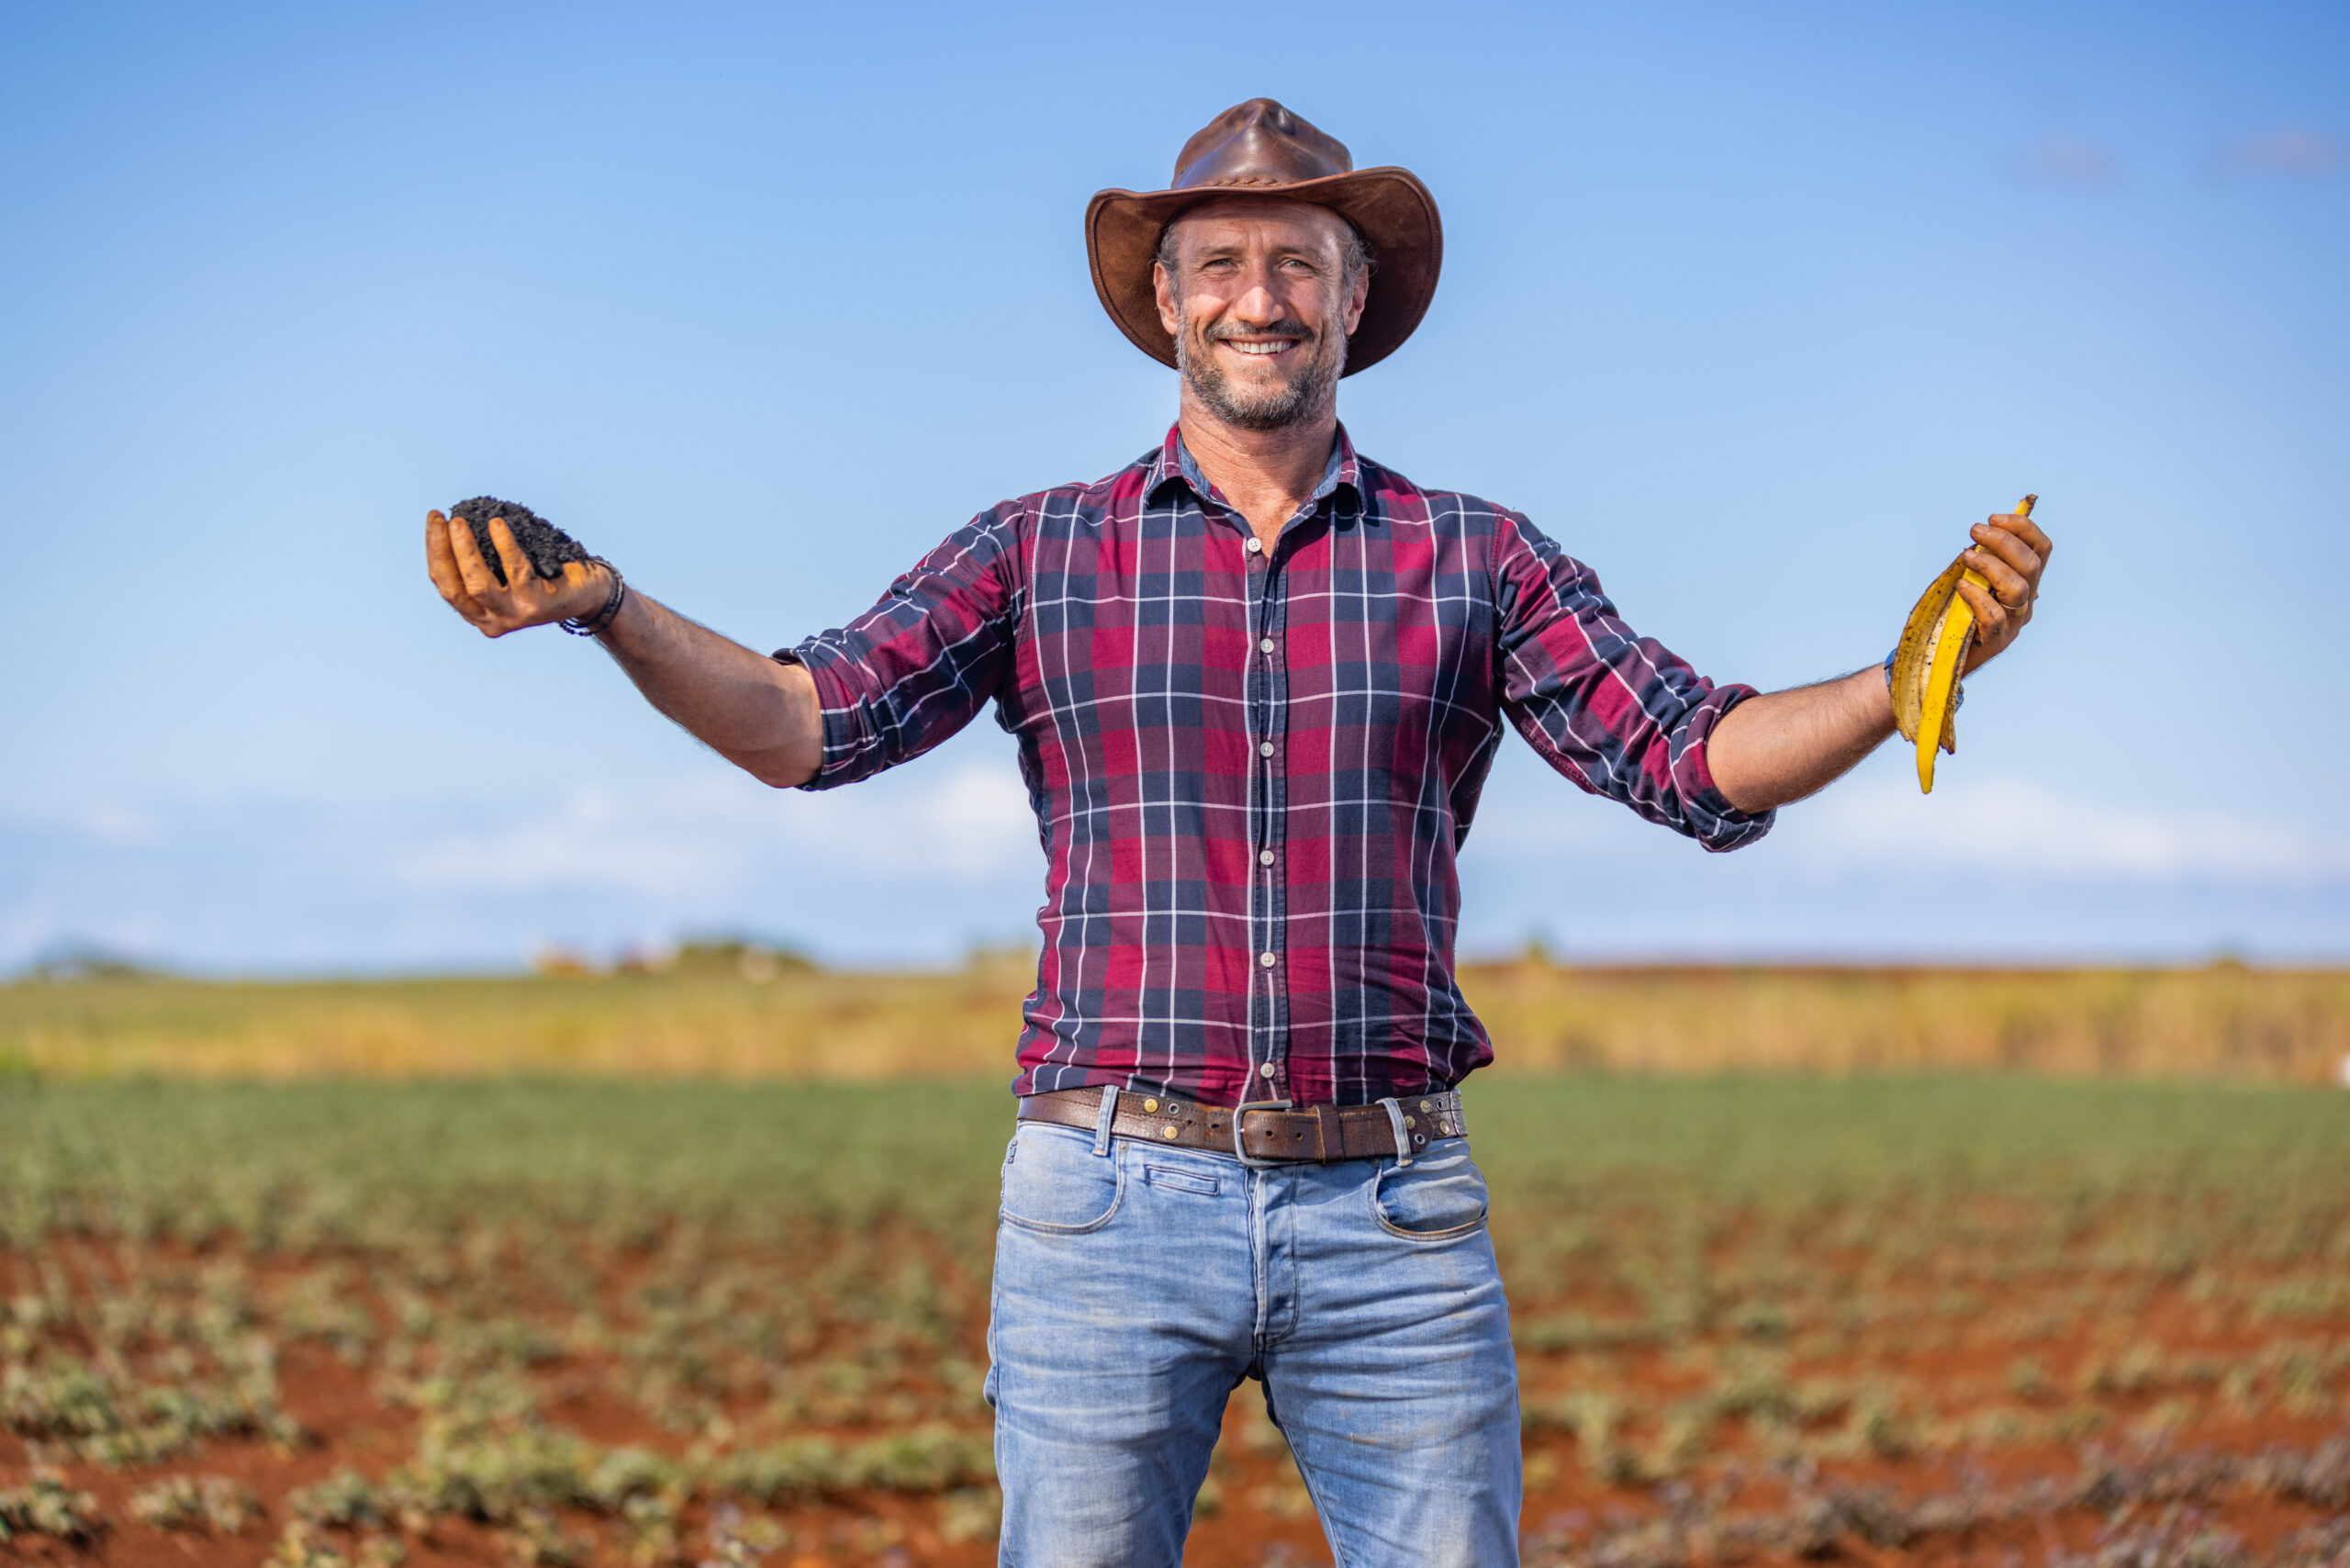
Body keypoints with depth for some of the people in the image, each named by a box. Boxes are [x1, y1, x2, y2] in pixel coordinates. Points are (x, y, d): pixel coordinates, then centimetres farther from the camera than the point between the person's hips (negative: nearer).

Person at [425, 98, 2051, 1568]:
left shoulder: (1474, 561, 9)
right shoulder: (1039, 553, 8)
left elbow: (1702, 762, 1)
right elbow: (808, 720, -1)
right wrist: (601, 607, -17)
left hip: (1393, 1216, 0)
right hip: (1115, 1202, 0)